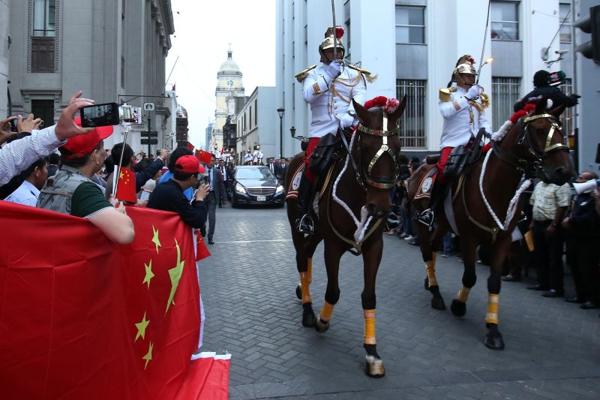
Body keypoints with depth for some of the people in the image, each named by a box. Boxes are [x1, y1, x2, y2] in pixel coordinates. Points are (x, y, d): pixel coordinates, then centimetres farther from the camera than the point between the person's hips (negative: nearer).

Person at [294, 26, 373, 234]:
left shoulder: (354, 74, 15)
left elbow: (359, 96, -1)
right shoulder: (313, 74, 14)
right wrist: (328, 75, -12)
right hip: (321, 129, -1)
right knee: (311, 163, -19)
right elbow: (308, 95, -6)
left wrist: (351, 115, -21)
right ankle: (304, 213, -7)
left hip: (348, 128, 1)